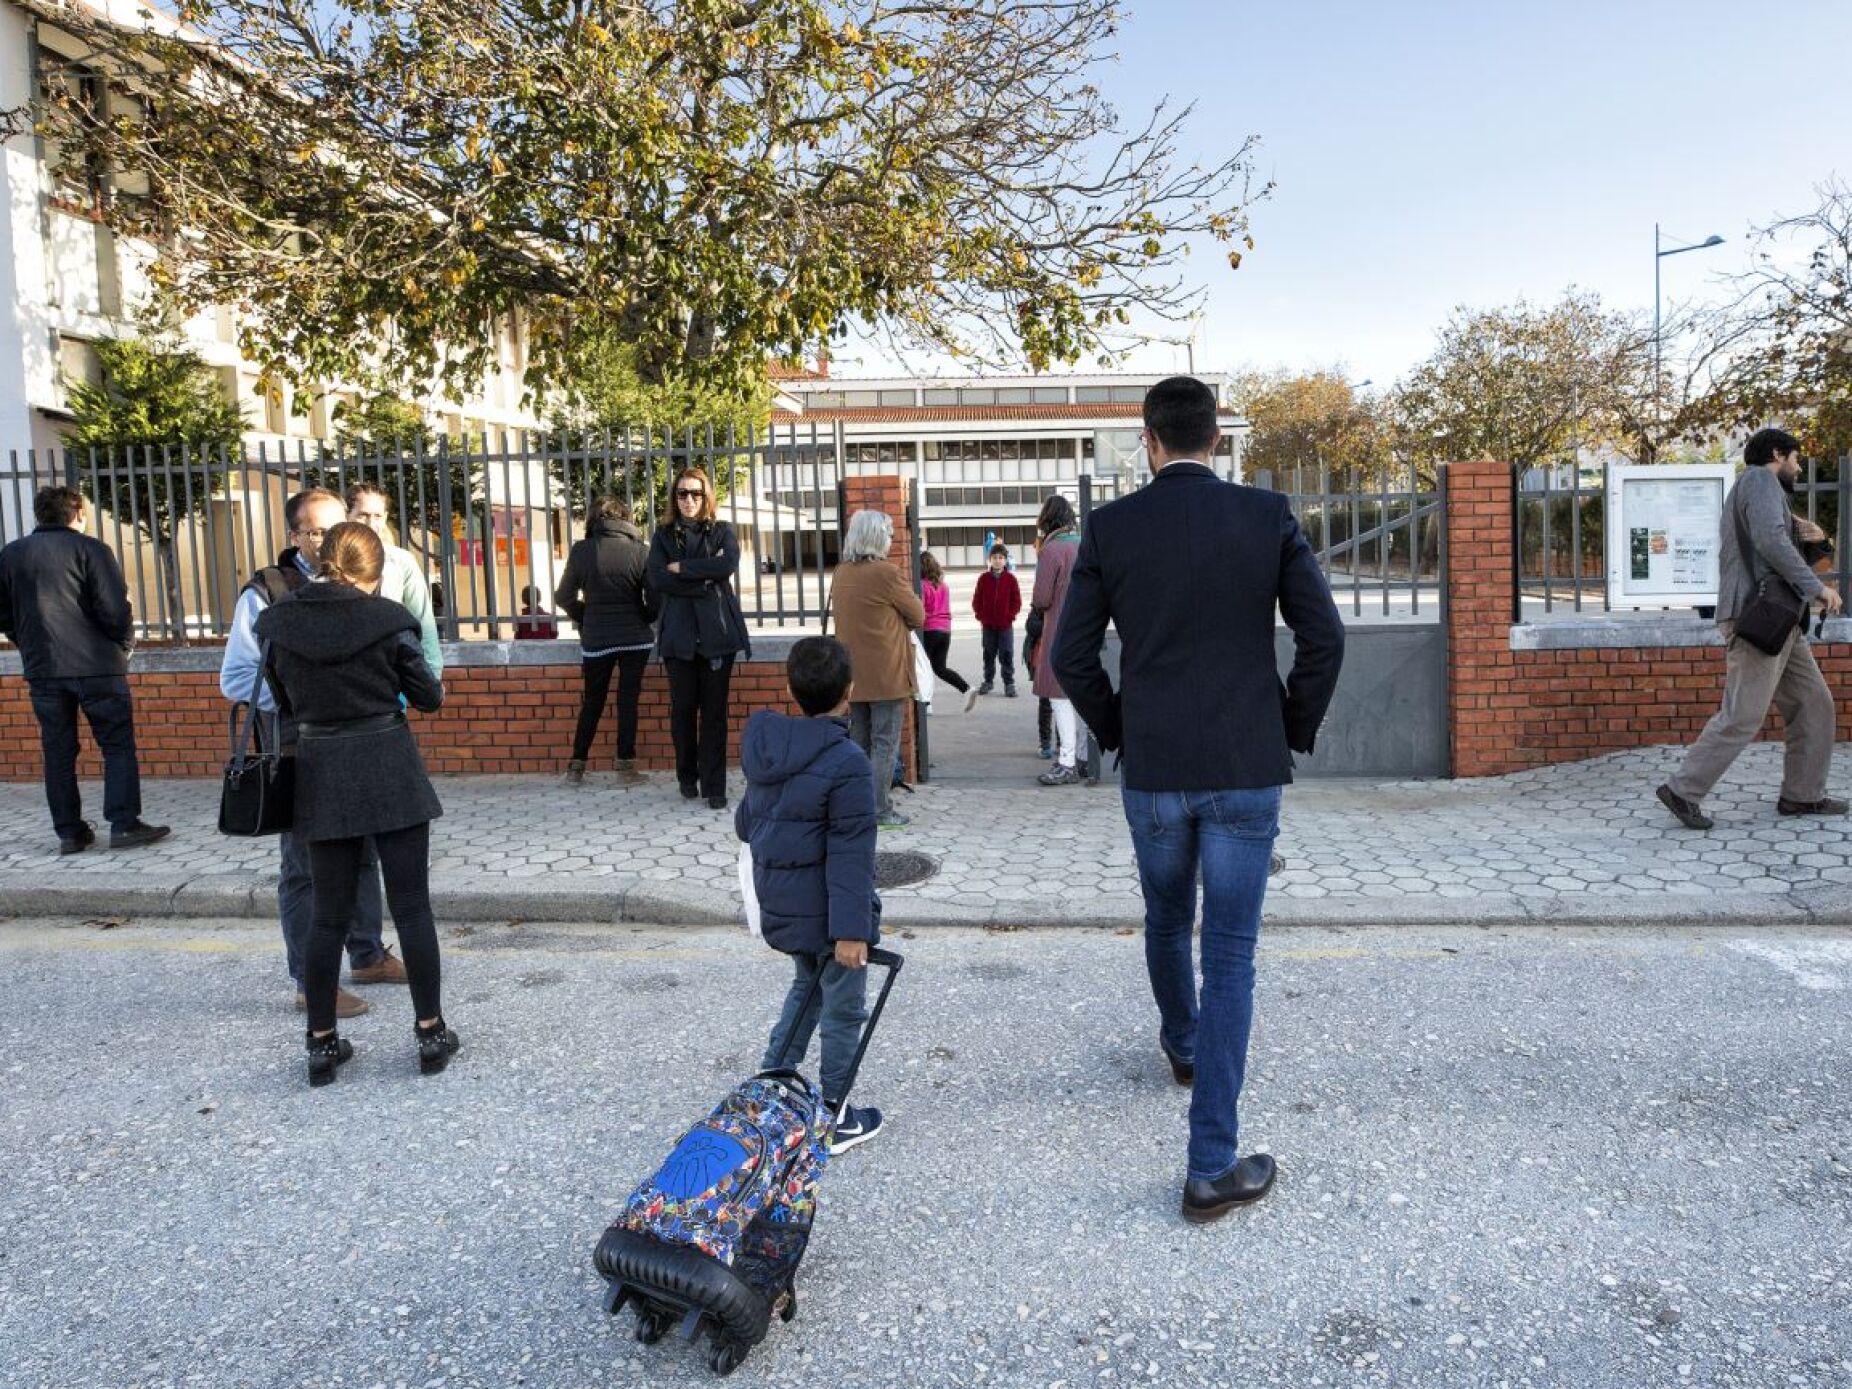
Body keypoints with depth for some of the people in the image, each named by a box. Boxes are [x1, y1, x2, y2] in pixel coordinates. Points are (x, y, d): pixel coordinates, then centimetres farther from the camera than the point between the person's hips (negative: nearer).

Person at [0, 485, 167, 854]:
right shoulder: (89, 549, -6)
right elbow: (115, 610, -12)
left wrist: (33, 648, 20)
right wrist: (123, 645, 4)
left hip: (42, 669, 5)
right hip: (96, 665, -4)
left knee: (58, 752, 9)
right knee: (118, 745, 2)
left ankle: (69, 832, 12)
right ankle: (124, 824, -3)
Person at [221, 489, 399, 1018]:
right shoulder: (266, 594, -11)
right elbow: (235, 678, -11)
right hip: (301, 752, -6)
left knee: (362, 854, 17)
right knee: (305, 867, 4)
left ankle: (368, 955, 34)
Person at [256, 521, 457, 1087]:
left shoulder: (278, 623, -1)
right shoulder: (386, 618, -10)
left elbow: (284, 704, 9)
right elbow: (428, 696, -2)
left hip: (322, 778, 3)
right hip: (391, 774, -3)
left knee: (328, 916, 11)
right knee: (412, 908, 6)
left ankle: (322, 1043, 19)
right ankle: (431, 1032, 13)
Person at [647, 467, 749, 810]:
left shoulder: (722, 532, 10)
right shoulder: (663, 535, 11)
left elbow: (728, 565, -11)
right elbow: (657, 578, -5)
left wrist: (682, 568, -9)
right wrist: (704, 580, -11)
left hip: (717, 632, -1)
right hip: (679, 635, 1)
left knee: (714, 711, -1)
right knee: (683, 708, 5)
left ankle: (714, 786, 3)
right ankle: (687, 778, 21)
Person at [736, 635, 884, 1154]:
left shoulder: (766, 748, 1)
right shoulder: (846, 764, -23)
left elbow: (746, 819, 17)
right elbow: (850, 856, -24)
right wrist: (851, 929, -21)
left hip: (780, 905, 8)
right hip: (827, 913, -8)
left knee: (806, 986, 28)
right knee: (843, 1011, 9)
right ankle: (834, 1119, 20)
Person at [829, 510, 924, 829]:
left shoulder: (841, 573, 7)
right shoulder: (886, 573, -15)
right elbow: (918, 616, -6)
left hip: (854, 673, 7)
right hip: (886, 675, -7)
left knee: (858, 742, 14)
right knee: (884, 744, -1)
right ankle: (880, 811, 1)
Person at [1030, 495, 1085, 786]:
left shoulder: (1051, 550, -13)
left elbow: (1041, 600, -13)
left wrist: (1036, 607, 7)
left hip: (1060, 631, -7)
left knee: (1060, 696, -4)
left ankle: (1067, 763, -6)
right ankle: (1081, 755, 22)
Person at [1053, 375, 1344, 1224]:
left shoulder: (1110, 528, -3)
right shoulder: (1267, 517, -4)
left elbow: (1070, 657, -3)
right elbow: (1324, 636, -7)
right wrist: (1296, 731, 7)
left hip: (1152, 772, 1)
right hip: (1246, 771, -1)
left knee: (1165, 919, 26)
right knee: (1230, 956, 3)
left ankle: (1183, 1044, 53)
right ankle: (1212, 1167, 5)